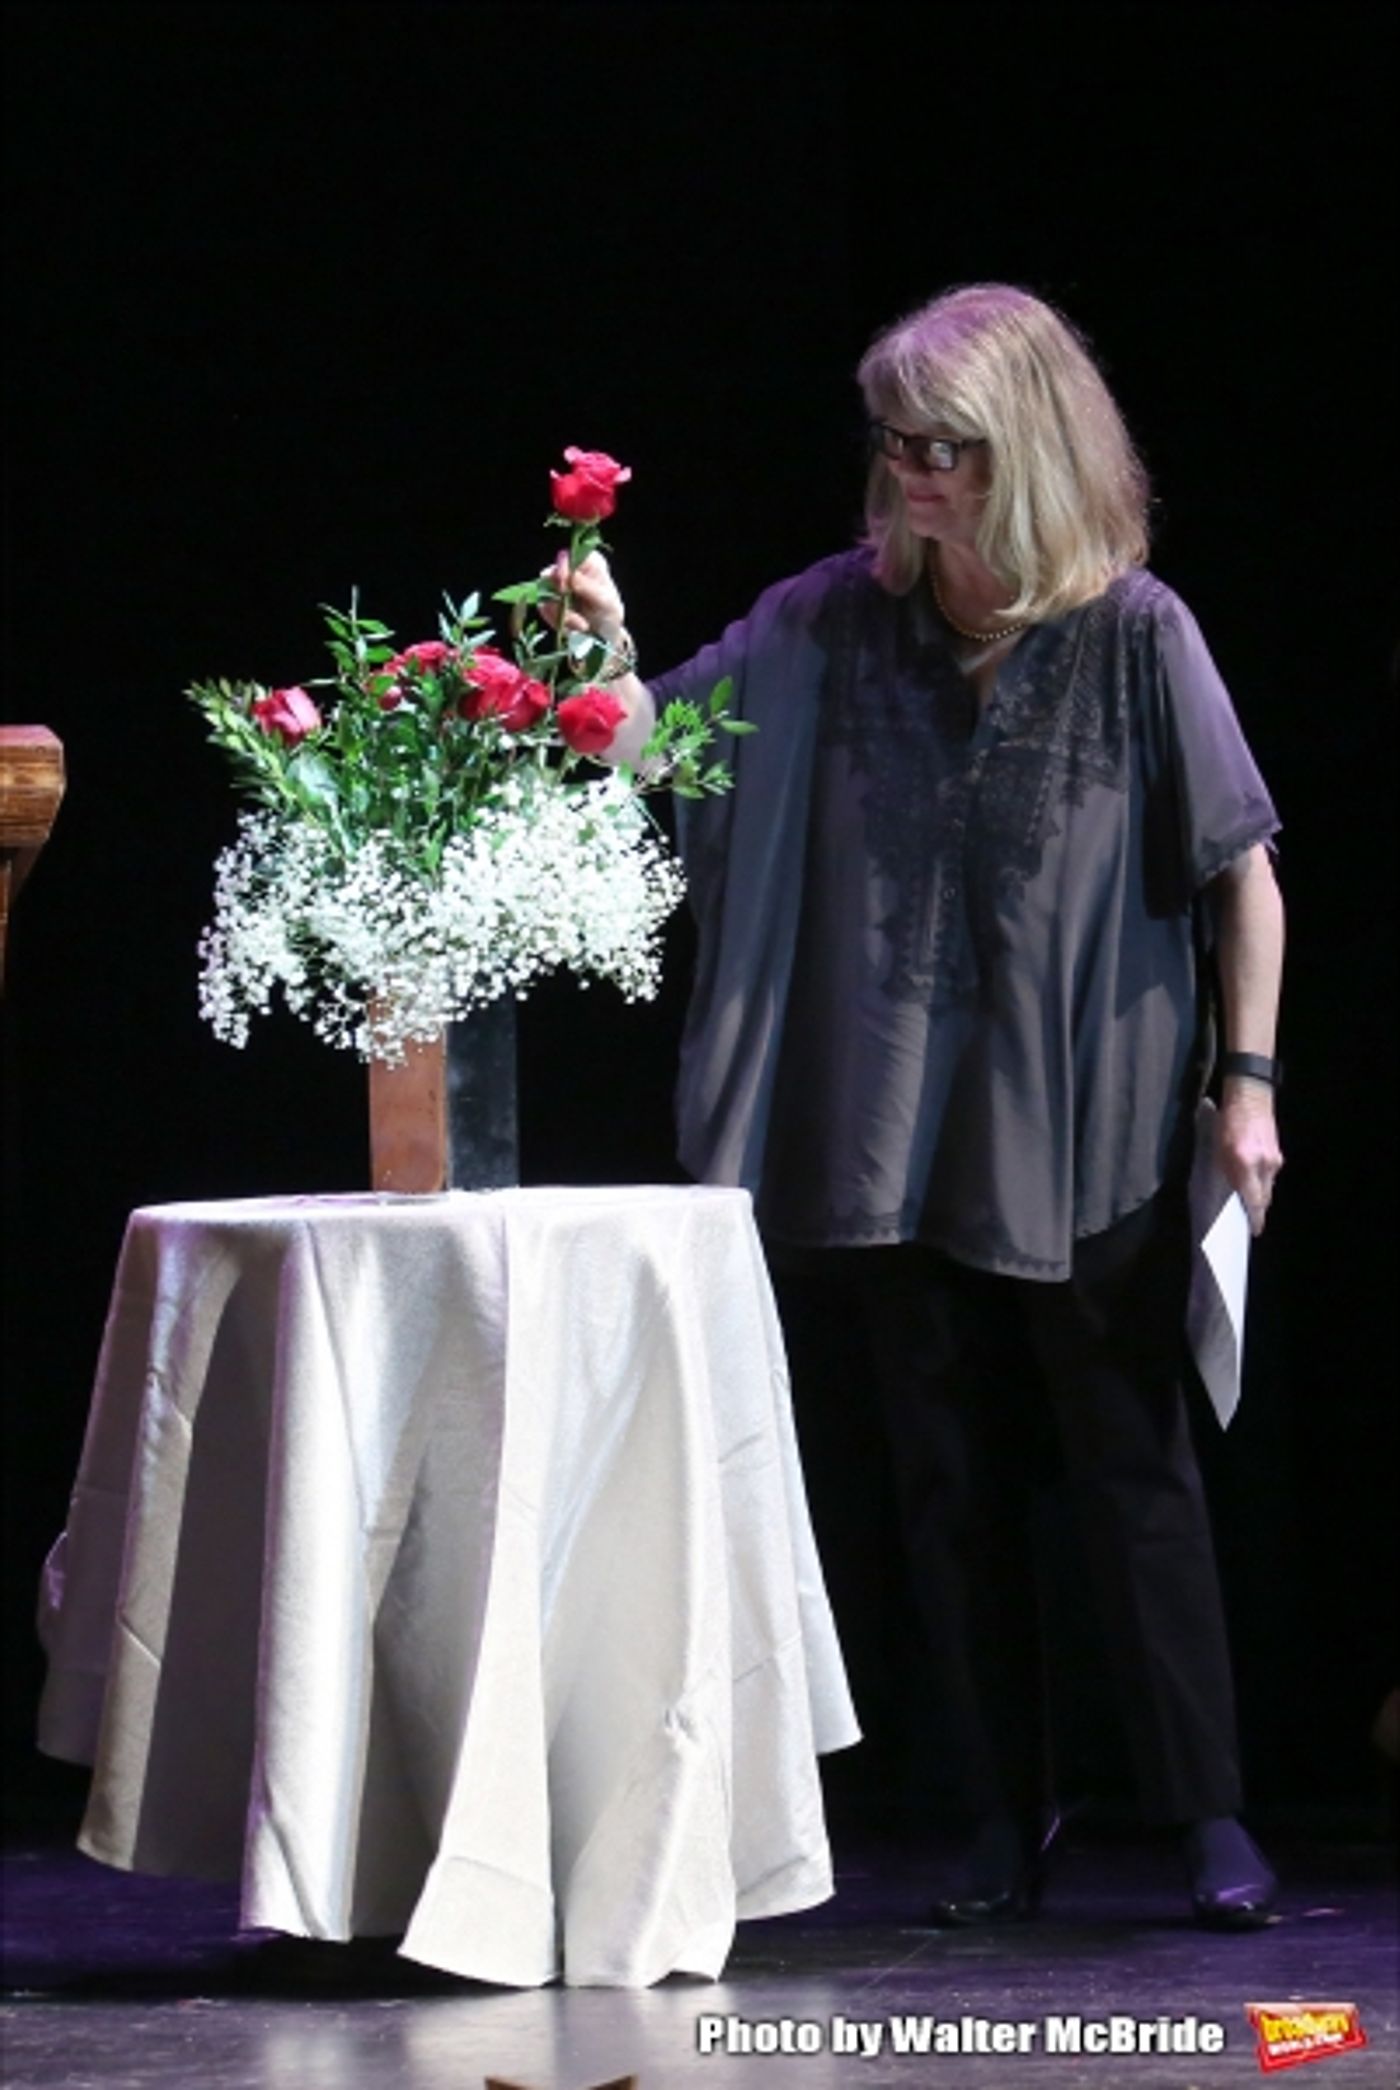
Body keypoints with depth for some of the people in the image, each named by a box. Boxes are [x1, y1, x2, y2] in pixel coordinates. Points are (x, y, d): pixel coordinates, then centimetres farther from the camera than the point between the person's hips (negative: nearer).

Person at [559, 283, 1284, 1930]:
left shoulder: (1131, 632, -7)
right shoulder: (835, 623, 1)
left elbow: (1240, 867, -3)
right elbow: (662, 761, 1)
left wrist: (1248, 1080, -7)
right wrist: (608, 661, -19)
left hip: (1089, 1131, -3)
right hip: (903, 1132, 4)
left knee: (1131, 1469, 2)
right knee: (950, 1482, 9)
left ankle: (1208, 1816, 9)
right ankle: (1001, 1822, 19)